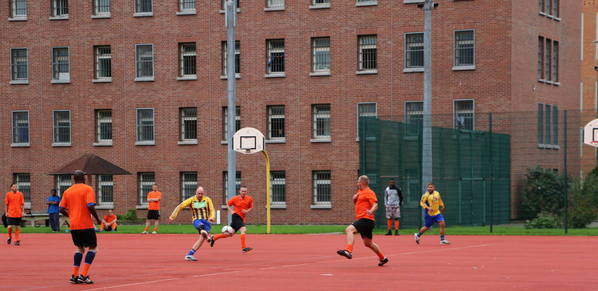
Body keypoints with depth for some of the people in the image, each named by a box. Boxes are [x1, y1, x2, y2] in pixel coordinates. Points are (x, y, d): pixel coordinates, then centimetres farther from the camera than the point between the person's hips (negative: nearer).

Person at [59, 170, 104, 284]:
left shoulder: (67, 191, 9)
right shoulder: (88, 189, -6)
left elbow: (62, 209, 7)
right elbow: (90, 206, -17)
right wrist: (97, 219, -4)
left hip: (73, 226, 5)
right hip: (86, 225, -5)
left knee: (80, 248, 19)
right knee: (92, 248, 6)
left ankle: (74, 275, 10)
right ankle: (83, 275, -6)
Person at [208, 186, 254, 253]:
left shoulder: (249, 199, 1)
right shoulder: (235, 199, -7)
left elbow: (251, 207, 13)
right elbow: (228, 204, 8)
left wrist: (247, 211, -9)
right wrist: (231, 211, -8)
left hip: (242, 218, 6)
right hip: (236, 216, -6)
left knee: (230, 234, 12)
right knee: (243, 230, -24)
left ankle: (214, 238, 29)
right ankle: (244, 248, -25)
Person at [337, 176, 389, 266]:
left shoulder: (369, 192, -8)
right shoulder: (360, 192, 20)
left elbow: (375, 205, -19)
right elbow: (356, 203, 32)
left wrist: (371, 211, -40)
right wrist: (354, 198, 10)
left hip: (366, 219, -10)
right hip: (363, 220, 10)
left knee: (349, 229, -27)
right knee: (368, 243, 18)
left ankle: (348, 251, -40)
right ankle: (382, 258, 31)